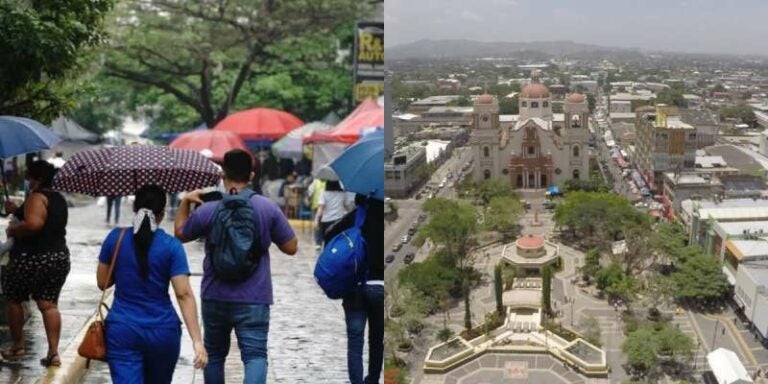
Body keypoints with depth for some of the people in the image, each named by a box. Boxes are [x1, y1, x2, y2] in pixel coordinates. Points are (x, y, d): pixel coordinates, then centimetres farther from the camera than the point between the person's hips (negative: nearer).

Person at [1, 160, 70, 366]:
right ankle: (53, 352, -3)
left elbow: (34, 224, -30)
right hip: (59, 257, 7)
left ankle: (17, 346, 21)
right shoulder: (59, 199, 14)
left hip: (31, 258, -7)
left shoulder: (36, 197, -14)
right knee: (48, 304, 6)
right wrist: (17, 211, 24)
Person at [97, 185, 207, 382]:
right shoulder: (171, 246, -8)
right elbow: (184, 295, -13)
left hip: (122, 331, 0)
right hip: (162, 332, 0)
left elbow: (102, 283, 7)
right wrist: (197, 341, -14)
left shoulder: (115, 238, -2)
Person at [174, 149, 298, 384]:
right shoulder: (269, 209, -5)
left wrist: (185, 201, 19)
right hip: (254, 300, -2)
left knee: (214, 355, 19)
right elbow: (291, 248, 1)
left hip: (215, 298, 2)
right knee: (255, 354, -6)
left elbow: (180, 234, 13)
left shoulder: (207, 210, -5)